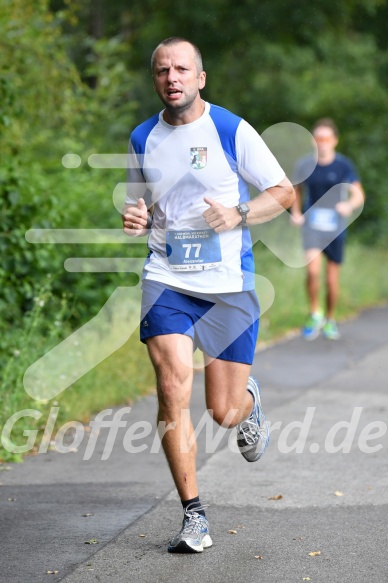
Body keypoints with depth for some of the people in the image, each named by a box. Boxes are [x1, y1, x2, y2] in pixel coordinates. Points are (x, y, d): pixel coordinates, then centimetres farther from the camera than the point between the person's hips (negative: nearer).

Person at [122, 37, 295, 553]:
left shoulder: (232, 131, -4)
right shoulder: (143, 139, 8)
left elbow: (284, 192, 1)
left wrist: (239, 215, -17)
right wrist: (135, 220, -2)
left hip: (230, 285, -2)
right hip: (167, 281, 2)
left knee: (224, 412, 1)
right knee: (173, 390, -15)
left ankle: (249, 401, 41)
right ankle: (193, 516, -5)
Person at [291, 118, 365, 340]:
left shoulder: (344, 165, -5)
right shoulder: (305, 165, 0)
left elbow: (359, 195, -7)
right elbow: (297, 189, 18)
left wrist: (350, 205, -28)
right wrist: (296, 212, 4)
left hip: (335, 228, 0)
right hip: (312, 225, 0)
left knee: (332, 280, 7)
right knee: (313, 270, -21)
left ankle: (330, 320, 30)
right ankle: (315, 315, -1)